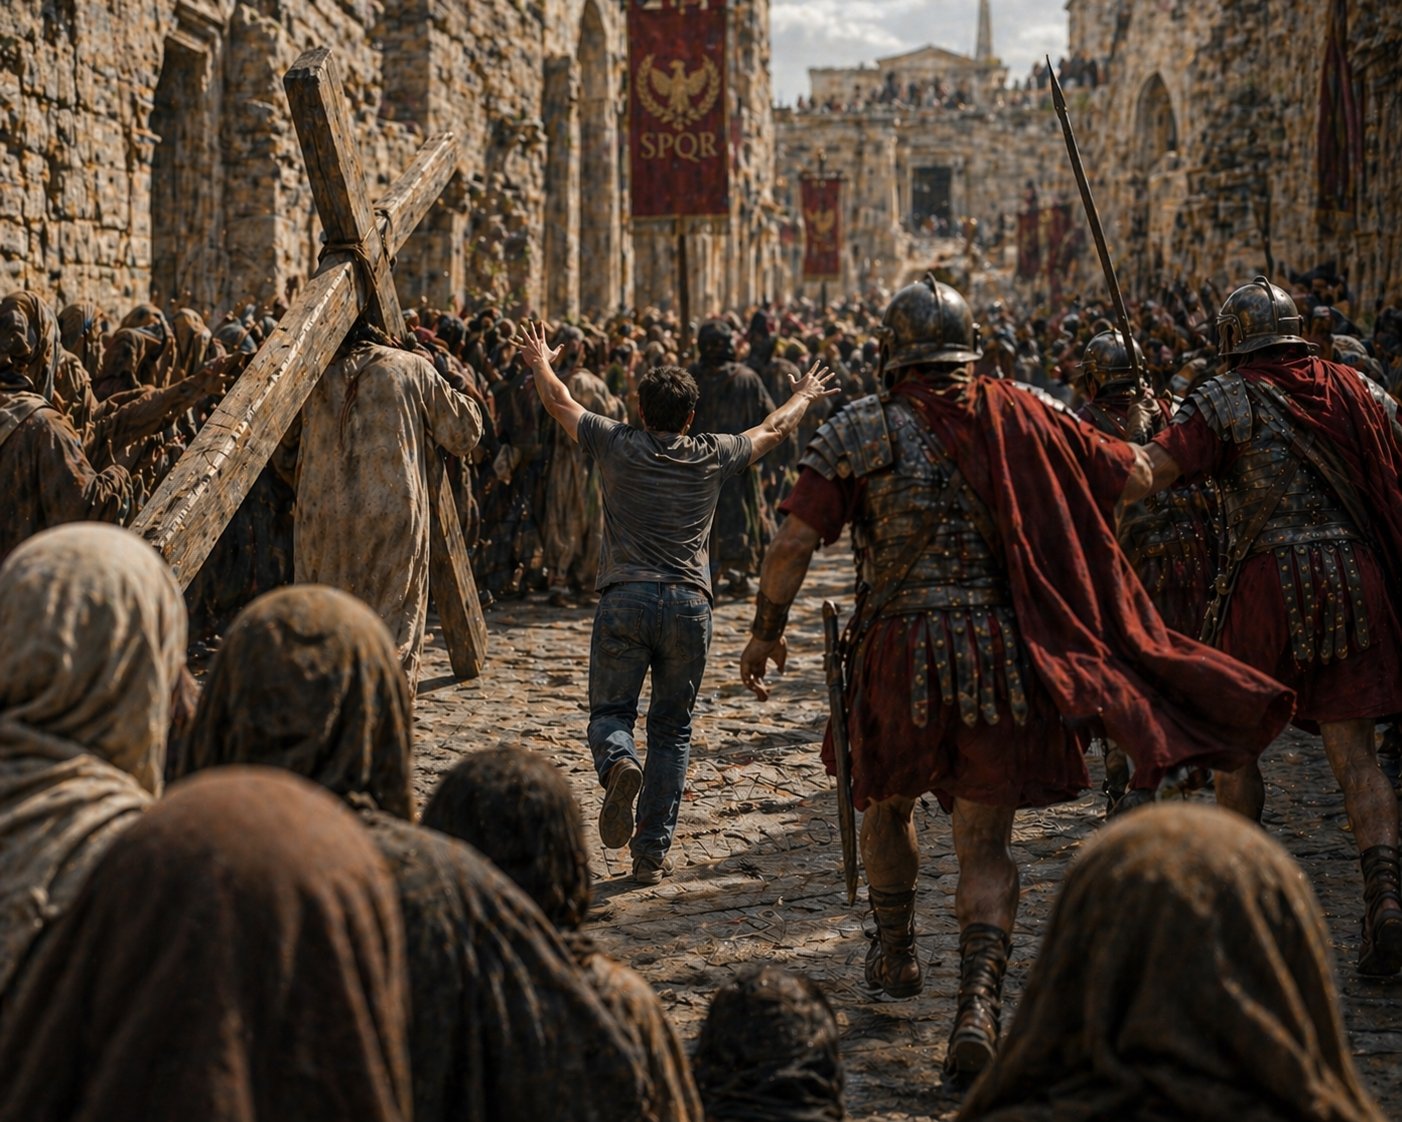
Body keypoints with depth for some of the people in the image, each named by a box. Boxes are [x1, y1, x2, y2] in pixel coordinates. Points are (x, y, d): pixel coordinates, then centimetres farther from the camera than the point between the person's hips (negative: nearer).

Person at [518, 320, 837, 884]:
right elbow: (773, 430, 26)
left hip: (625, 600, -1)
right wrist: (804, 396, 46)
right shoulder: (713, 457, 8)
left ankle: (617, 763, -27)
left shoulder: (618, 445, 4)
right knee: (671, 731, 10)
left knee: (610, 711, 9)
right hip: (689, 605, 1)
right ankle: (652, 853, 6)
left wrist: (540, 362, 40)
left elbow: (558, 402, 19)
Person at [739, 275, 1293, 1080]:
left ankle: (897, 953, 39)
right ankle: (980, 1000, -11)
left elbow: (796, 540, -7)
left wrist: (768, 628, 5)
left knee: (887, 802, 26)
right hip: (1003, 653, 1)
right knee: (986, 841, 5)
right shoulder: (1023, 417, 3)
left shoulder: (860, 430, -3)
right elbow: (1130, 472, 12)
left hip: (898, 652, -1)